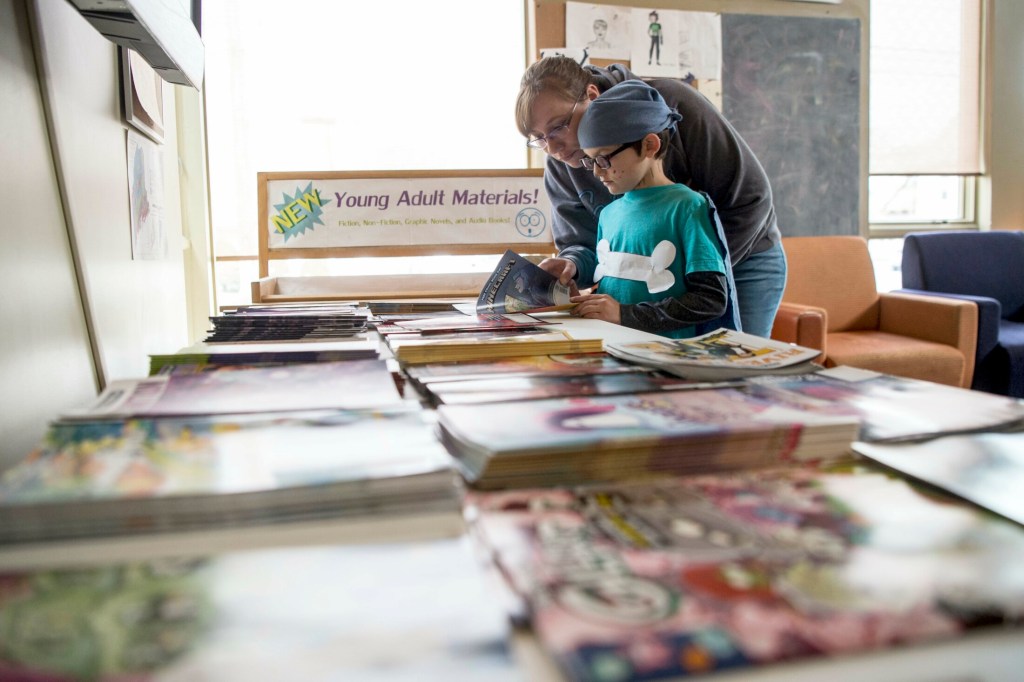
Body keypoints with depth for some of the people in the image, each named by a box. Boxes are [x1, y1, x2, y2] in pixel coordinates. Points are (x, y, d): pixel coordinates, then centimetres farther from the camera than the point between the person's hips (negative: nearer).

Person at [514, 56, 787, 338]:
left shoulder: (670, 102, -25)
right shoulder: (559, 168, -11)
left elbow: (750, 197, -22)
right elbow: (583, 243, -3)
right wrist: (573, 265, -29)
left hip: (743, 261, -3)